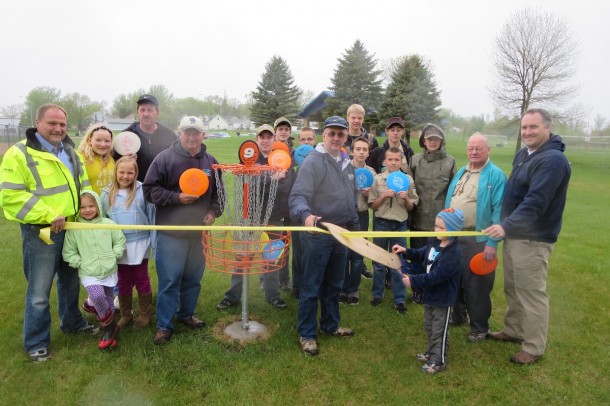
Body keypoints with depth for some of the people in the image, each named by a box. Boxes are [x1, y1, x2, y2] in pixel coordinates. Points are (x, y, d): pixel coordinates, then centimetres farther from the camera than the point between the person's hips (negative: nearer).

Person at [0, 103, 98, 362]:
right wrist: (49, 216, -23)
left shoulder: (70, 151, 10)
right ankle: (36, 342, 21)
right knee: (39, 292, 4)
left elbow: (84, 184, 18)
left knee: (70, 281, 21)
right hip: (40, 232, -6)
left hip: (73, 229, 7)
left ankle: (72, 322, 41)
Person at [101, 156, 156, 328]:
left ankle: (145, 313, 27)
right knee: (123, 282, 16)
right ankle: (125, 314, 31)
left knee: (142, 279, 13)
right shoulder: (107, 193, 1)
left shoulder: (143, 191, -10)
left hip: (140, 245, -3)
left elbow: (152, 217, -6)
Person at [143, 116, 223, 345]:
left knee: (193, 279, 16)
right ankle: (164, 325, 15)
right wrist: (176, 198, -18)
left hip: (199, 232, 5)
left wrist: (214, 212, 0)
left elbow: (218, 192, 16)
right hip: (171, 233, -4)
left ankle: (186, 314, 35)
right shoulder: (165, 158, -7)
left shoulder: (210, 161, 7)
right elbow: (150, 189, -7)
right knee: (169, 281, 1)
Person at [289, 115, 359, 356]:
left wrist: (355, 226, 19)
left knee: (334, 284, 20)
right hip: (318, 234, -7)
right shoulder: (313, 161, -15)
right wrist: (306, 214, -45)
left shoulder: (347, 163, 10)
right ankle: (306, 334, 18)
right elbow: (298, 196, -25)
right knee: (311, 287, 3)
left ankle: (330, 324, 37)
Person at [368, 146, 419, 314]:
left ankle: (399, 299, 17)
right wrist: (384, 196, -15)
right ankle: (378, 295, 26)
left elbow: (411, 208, 5)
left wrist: (406, 198, -14)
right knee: (378, 261, 11)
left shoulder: (408, 180, 1)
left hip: (400, 224, 0)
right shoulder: (377, 179, -1)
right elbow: (373, 206, 1)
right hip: (381, 223, 0)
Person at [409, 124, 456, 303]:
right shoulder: (415, 159, 4)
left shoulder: (450, 161, 0)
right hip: (418, 218, 2)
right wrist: (409, 212, 2)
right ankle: (418, 291, 27)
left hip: (440, 219, -2)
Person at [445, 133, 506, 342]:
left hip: (478, 239, -7)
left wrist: (492, 242, -21)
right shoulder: (461, 172, 12)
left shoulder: (496, 176, -11)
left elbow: (498, 211, -16)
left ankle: (479, 327, 22)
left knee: (477, 284, 4)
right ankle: (459, 315, 37)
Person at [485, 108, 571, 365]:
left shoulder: (552, 160, -19)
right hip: (514, 234, 9)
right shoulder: (523, 154, 11)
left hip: (533, 239, -9)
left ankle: (534, 348, 15)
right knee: (512, 289, 19)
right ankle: (513, 331, 36)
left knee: (532, 293, 1)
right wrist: (506, 227, 16)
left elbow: (535, 202, -29)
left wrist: (506, 226, -37)